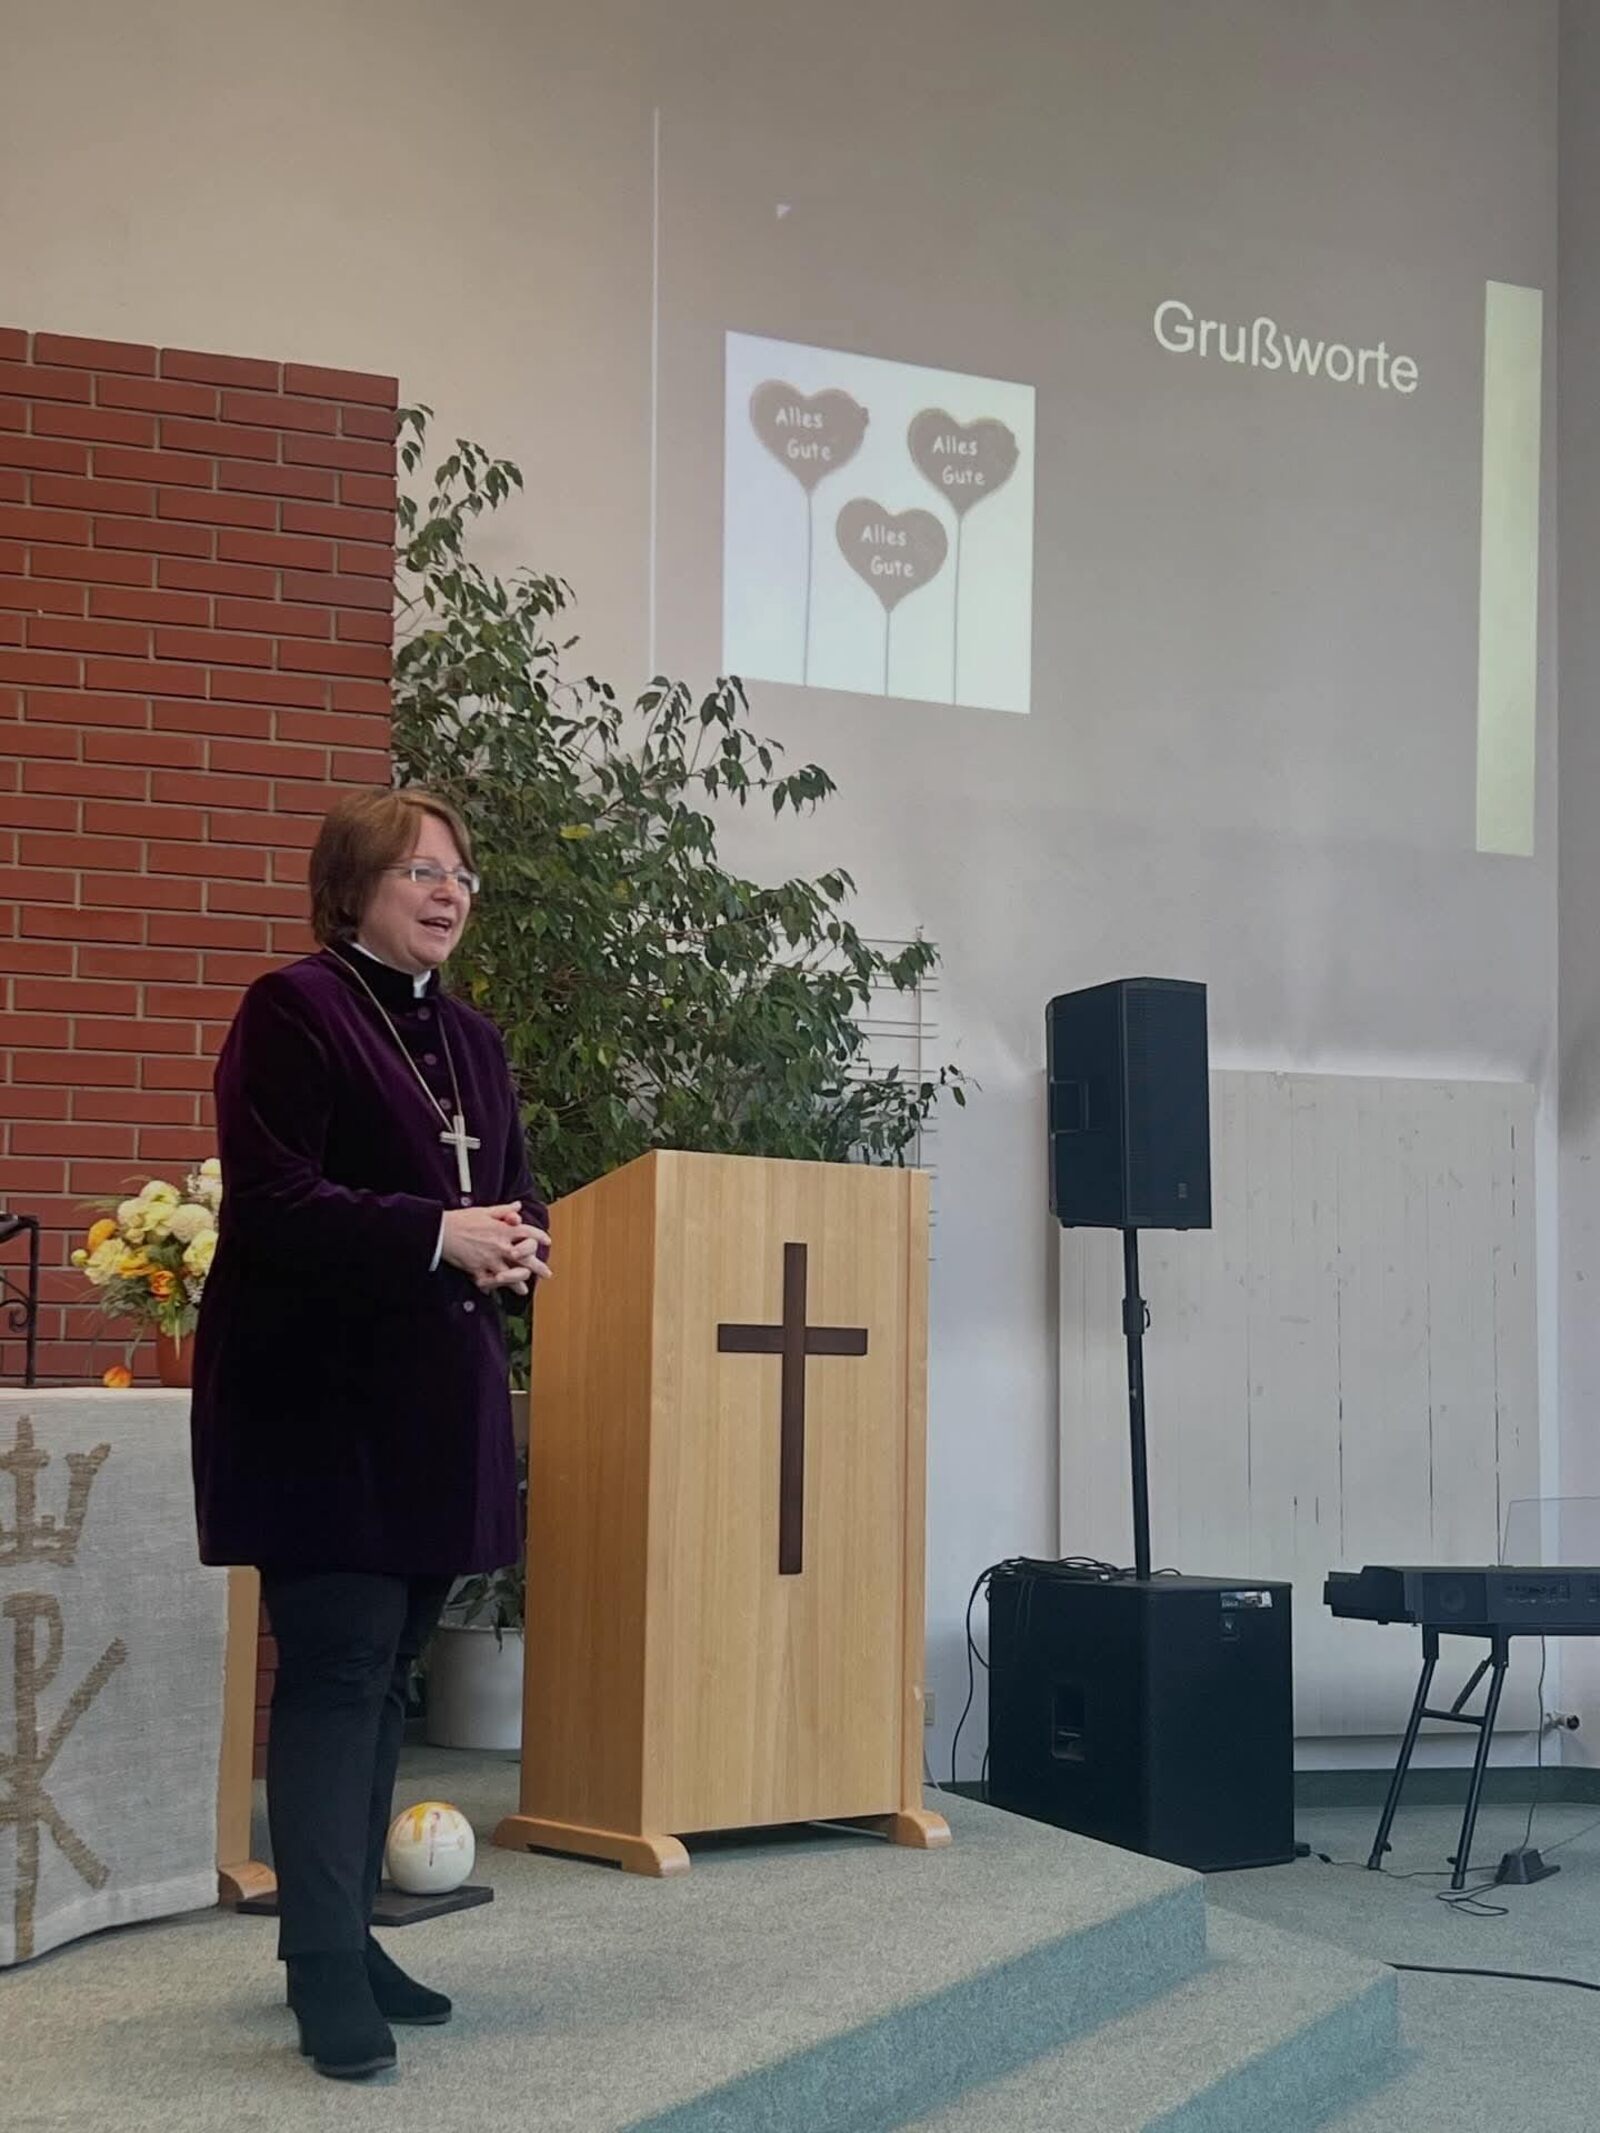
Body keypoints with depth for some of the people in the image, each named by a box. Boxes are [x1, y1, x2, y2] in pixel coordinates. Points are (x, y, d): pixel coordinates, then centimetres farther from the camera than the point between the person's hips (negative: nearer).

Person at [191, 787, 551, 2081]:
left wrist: (520, 1245, -7)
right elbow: (270, 1198, -17)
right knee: (340, 1668, -9)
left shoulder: (473, 1040, 16)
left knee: (388, 1671, 12)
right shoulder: (294, 1011, -8)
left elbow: (512, 1196, 18)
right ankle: (325, 1967, -3)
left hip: (438, 1396, 8)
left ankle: (347, 1932, 22)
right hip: (321, 1394, -8)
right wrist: (438, 1234, -24)